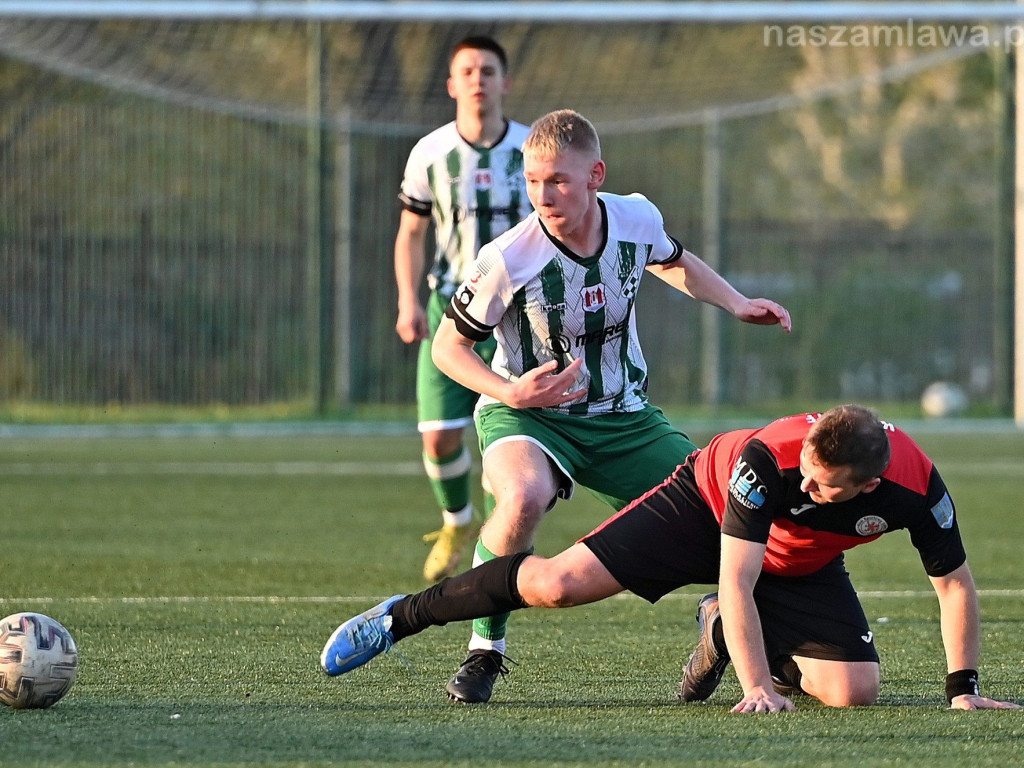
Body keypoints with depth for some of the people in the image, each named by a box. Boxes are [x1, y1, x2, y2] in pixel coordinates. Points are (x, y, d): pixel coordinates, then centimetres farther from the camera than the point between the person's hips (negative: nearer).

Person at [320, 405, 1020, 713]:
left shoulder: (917, 489, -32)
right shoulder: (769, 457, -39)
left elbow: (955, 582, -15)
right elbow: (736, 580, -37)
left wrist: (964, 689, -16)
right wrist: (759, 689, -43)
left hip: (801, 567, 4)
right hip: (709, 506, -4)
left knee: (855, 690, -14)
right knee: (560, 581, -19)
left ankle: (727, 637, 16)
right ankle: (402, 617, 2)